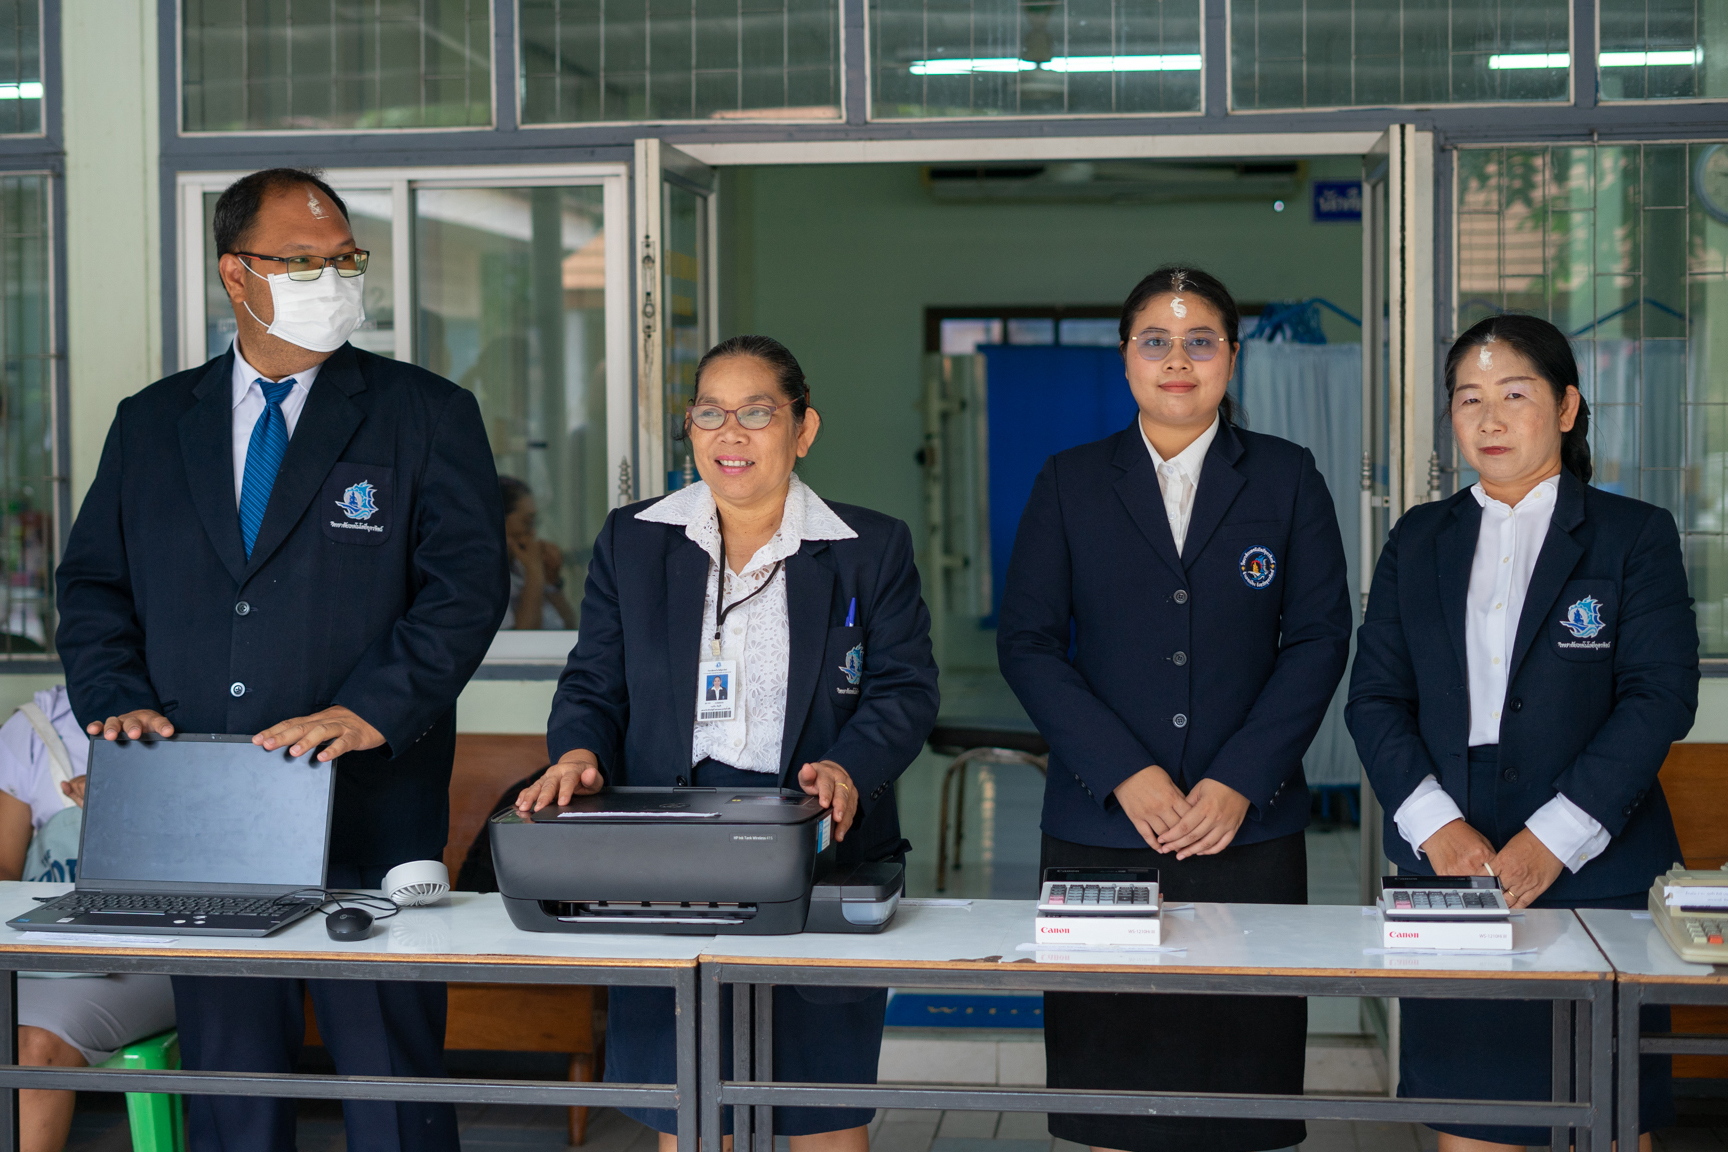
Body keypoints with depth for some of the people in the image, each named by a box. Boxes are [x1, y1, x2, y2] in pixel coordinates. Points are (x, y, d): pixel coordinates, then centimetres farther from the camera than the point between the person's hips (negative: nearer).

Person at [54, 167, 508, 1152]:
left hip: (368, 813, -3)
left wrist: (373, 709, -19)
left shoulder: (427, 415, 3)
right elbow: (94, 581, 15)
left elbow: (469, 582, -7)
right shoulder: (151, 423, 14)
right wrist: (119, 698, -4)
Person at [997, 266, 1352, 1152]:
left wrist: (1237, 783, -9)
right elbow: (1026, 642, 2)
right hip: (1100, 828, 0)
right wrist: (1126, 774, -10)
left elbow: (1319, 638, 2)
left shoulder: (1287, 478, 8)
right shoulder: (1069, 483, 8)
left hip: (1246, 828, 0)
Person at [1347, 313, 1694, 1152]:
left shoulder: (1634, 535, 3)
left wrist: (1553, 839, -16)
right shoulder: (1419, 540, 12)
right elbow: (1375, 698, 5)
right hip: (1447, 869, 2)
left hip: (1596, 872, -2)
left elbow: (1659, 699, -6)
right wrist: (1436, 826, -11)